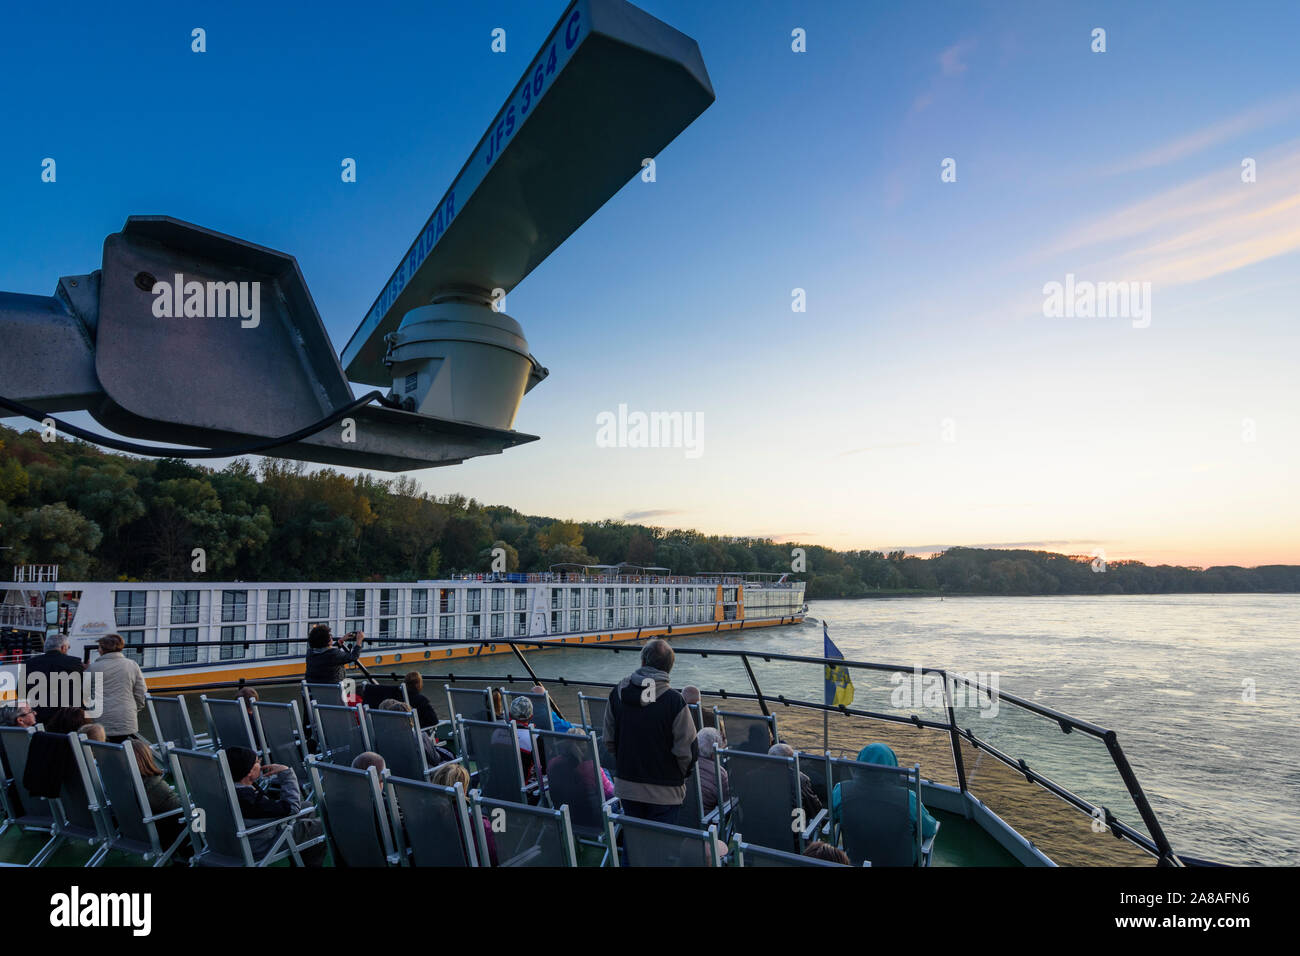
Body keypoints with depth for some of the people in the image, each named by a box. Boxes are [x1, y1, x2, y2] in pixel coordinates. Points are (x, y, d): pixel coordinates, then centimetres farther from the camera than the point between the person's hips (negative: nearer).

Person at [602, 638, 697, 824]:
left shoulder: (617, 693, -5)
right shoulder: (674, 700, -19)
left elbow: (608, 740, 3)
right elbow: (687, 751, -15)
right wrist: (680, 775, 4)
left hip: (626, 786, 4)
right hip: (664, 792, -4)